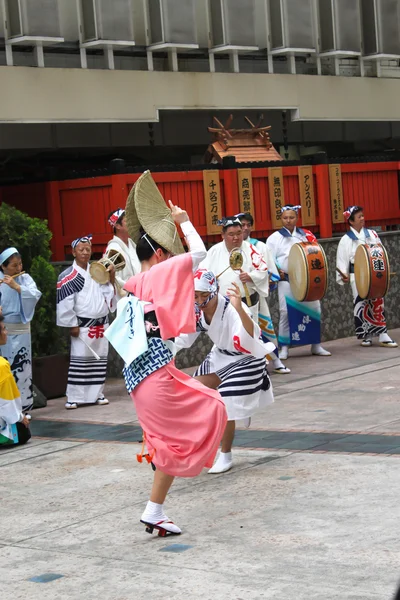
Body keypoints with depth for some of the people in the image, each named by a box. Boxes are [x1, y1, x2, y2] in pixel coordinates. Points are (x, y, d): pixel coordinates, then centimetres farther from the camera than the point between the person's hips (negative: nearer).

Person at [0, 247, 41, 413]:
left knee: (21, 368, 3)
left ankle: (22, 407, 10)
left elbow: (35, 295, -12)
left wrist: (16, 287, -24)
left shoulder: (25, 278, 3)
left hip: (21, 331, 1)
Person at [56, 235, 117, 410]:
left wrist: (111, 279, -1)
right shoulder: (68, 276, -8)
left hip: (101, 324, 6)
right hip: (82, 325, -6)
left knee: (100, 360, 9)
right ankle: (74, 397, -1)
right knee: (79, 361, -5)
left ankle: (96, 394, 18)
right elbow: (65, 304, -11)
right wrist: (72, 325, -13)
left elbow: (107, 294, 15)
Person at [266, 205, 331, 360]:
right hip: (286, 280, -3)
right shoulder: (275, 238, 3)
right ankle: (284, 347, 2)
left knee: (314, 309, 1)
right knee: (286, 312, -6)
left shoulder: (306, 235, 10)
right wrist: (278, 271, -18)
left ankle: (316, 345, 12)